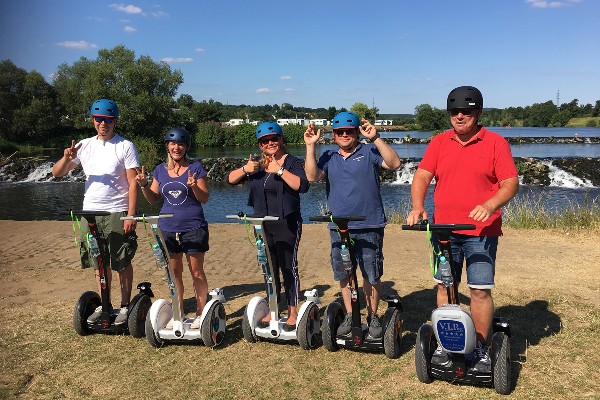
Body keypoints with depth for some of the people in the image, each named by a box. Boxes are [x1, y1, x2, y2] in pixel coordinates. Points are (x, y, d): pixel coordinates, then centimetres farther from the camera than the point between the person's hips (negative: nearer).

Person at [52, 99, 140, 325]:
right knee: (99, 263, 11)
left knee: (122, 263, 0)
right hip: (90, 212, 4)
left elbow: (133, 183, -6)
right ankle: (104, 305, 24)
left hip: (117, 213, -4)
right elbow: (57, 173, 11)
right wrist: (67, 158, -12)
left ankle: (125, 306, 13)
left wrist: (131, 215, -14)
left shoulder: (125, 147, -2)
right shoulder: (84, 146, 10)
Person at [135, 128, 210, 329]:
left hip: (193, 228, -3)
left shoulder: (195, 168, -1)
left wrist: (194, 186, -23)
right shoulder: (160, 170, 10)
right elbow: (153, 199, 13)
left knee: (196, 271, 1)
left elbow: (205, 199, -5)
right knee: (174, 272, 11)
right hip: (168, 228, 4)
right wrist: (143, 185, -3)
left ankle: (200, 312, 13)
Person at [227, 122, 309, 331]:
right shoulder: (257, 164, 10)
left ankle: (293, 313, 12)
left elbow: (303, 186, -23)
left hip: (287, 224, -5)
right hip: (263, 225, 6)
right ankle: (272, 311, 27)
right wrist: (245, 170, -12)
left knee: (288, 267, -1)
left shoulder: (291, 162, -6)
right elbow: (230, 179, 7)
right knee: (269, 268, 13)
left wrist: (279, 170, -26)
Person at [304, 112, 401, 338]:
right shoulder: (329, 157, 12)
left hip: (369, 226, -3)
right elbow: (312, 176, -3)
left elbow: (394, 164, -13)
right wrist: (310, 147, -8)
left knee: (371, 275, 3)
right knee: (343, 275, 11)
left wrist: (375, 138, -20)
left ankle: (372, 316, 22)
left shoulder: (369, 152, 3)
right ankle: (350, 315, 27)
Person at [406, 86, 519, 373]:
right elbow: (421, 177, 1)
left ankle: (481, 348, 15)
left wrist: (489, 206, -23)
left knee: (480, 290, -1)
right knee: (444, 286, 8)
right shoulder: (439, 142, 8)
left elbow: (511, 183, -5)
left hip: (481, 231, -2)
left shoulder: (495, 143, 1)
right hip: (443, 228, 3)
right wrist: (418, 207, -16)